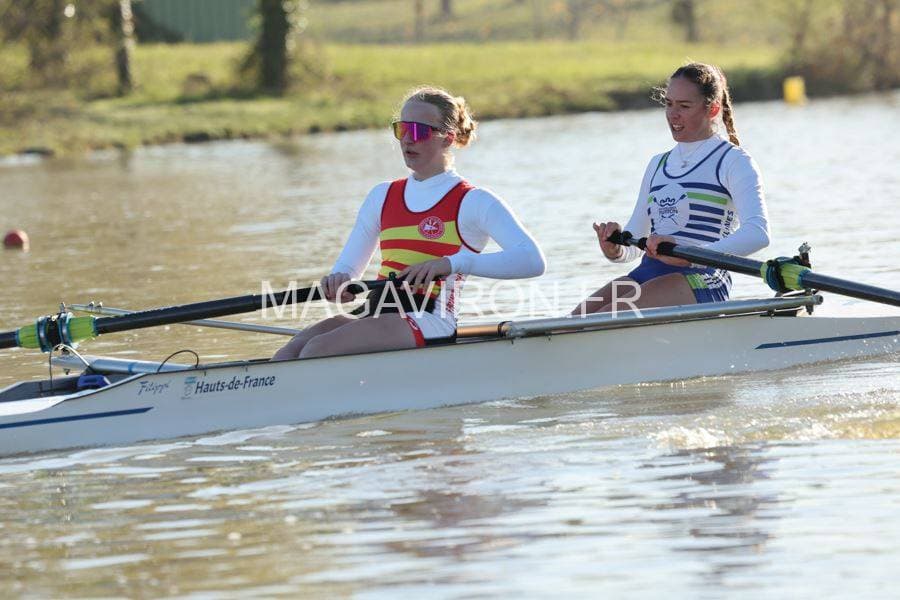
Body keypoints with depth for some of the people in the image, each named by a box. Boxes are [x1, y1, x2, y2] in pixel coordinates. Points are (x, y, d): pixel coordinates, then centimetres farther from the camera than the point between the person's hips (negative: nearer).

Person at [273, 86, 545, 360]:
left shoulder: (473, 202, 2)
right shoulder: (383, 196, 21)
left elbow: (532, 260, -13)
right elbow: (346, 268, 21)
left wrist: (453, 263, -24)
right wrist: (337, 282, -6)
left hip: (429, 322, -6)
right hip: (373, 314, 6)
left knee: (318, 349, -30)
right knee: (288, 354, -24)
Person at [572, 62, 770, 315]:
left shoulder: (733, 162, 2)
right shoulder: (658, 164, 25)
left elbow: (758, 233, -16)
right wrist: (615, 250, -3)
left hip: (701, 280, -7)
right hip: (648, 274, 7)